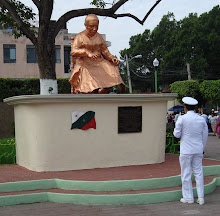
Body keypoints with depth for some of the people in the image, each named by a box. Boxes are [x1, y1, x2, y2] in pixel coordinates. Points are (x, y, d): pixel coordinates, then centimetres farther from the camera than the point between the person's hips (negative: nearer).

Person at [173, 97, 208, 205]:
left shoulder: (182, 119, -11)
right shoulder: (201, 119, 3)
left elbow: (177, 134, -9)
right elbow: (205, 136, 9)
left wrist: (176, 131, 13)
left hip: (186, 150, -4)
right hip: (198, 150, 4)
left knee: (186, 174, 5)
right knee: (198, 172, 11)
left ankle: (188, 197, 11)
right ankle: (201, 197, 11)